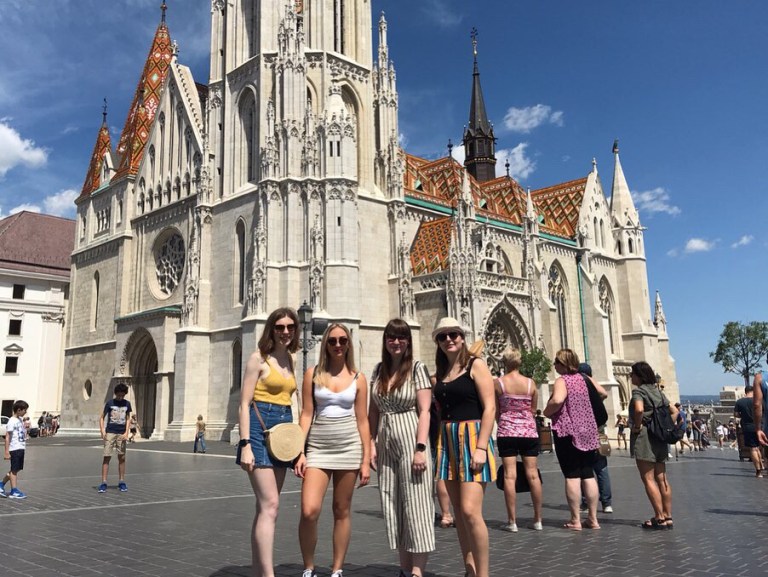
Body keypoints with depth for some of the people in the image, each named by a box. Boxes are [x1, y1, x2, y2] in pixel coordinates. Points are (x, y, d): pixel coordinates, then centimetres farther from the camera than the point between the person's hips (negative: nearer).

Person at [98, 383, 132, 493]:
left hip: (121, 434, 2)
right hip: (110, 432, -2)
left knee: (122, 458, 6)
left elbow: (128, 419, 9)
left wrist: (126, 432, -2)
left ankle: (121, 482, 14)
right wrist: (103, 431, -11)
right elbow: (102, 418, 2)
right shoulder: (110, 403, -1)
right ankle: (103, 483, -2)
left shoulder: (127, 404, 6)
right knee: (107, 457, -5)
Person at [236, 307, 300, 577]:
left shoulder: (289, 358, 14)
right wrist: (245, 444, -18)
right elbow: (244, 404, -10)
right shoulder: (259, 358, -6)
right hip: (259, 428, -7)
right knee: (270, 504, -13)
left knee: (266, 505, 11)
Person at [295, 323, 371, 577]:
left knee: (342, 511, 7)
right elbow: (306, 414, 2)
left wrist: (366, 460, 1)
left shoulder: (358, 378, 4)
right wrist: (300, 452, -5)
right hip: (318, 448, 0)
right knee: (309, 511, -12)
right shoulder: (313, 374, 4)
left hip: (349, 447, 1)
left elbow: (362, 421, 5)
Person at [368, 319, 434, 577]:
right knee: (393, 508, 9)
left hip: (410, 441, -5)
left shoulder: (417, 368, -4)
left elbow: (424, 411, -9)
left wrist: (421, 448, -16)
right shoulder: (379, 370, 11)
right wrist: (371, 443, 6)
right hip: (386, 444, 6)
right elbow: (373, 411, 14)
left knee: (416, 506, -4)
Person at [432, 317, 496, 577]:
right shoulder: (440, 373, 14)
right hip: (447, 442, 6)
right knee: (459, 512, 8)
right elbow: (440, 410, 15)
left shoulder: (476, 365, -3)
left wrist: (481, 447, -18)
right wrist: (438, 446, 7)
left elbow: (489, 408, -10)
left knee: (470, 511, -15)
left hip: (472, 438, -6)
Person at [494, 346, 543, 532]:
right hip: (529, 431, 2)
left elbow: (495, 411, 3)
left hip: (507, 432, -2)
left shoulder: (497, 382, -5)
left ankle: (512, 521, 1)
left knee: (510, 476, -1)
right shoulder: (531, 383, 0)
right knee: (533, 474, 6)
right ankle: (537, 520, 13)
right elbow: (533, 410, 8)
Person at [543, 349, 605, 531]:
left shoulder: (562, 381, -12)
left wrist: (546, 412, -13)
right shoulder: (584, 379, 9)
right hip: (588, 432, 7)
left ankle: (575, 520, 1)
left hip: (567, 432, -6)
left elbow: (557, 400, -30)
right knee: (588, 475, 10)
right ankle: (593, 518, 14)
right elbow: (603, 393, 21)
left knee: (572, 476, -2)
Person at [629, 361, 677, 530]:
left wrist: (637, 426, -14)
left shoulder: (638, 391, -9)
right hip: (659, 438, 8)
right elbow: (674, 411, 16)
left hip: (643, 436, -8)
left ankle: (660, 518, -5)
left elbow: (639, 409, -28)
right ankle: (668, 517, 13)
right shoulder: (657, 391, 14)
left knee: (648, 479, -4)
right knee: (662, 478, 10)